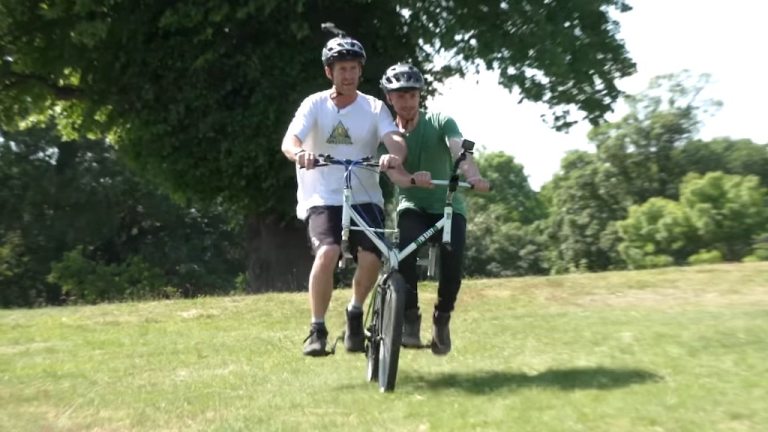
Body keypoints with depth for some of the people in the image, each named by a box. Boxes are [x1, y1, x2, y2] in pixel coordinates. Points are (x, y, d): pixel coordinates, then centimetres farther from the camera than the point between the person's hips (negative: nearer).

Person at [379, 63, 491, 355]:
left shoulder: (440, 122, -3)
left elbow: (459, 150, -23)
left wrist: (474, 176, -45)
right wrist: (412, 177, -42)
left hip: (448, 205, 0)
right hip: (413, 206, 1)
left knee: (453, 259, -25)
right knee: (405, 247, -31)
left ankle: (442, 317, 2)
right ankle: (410, 317, -16)